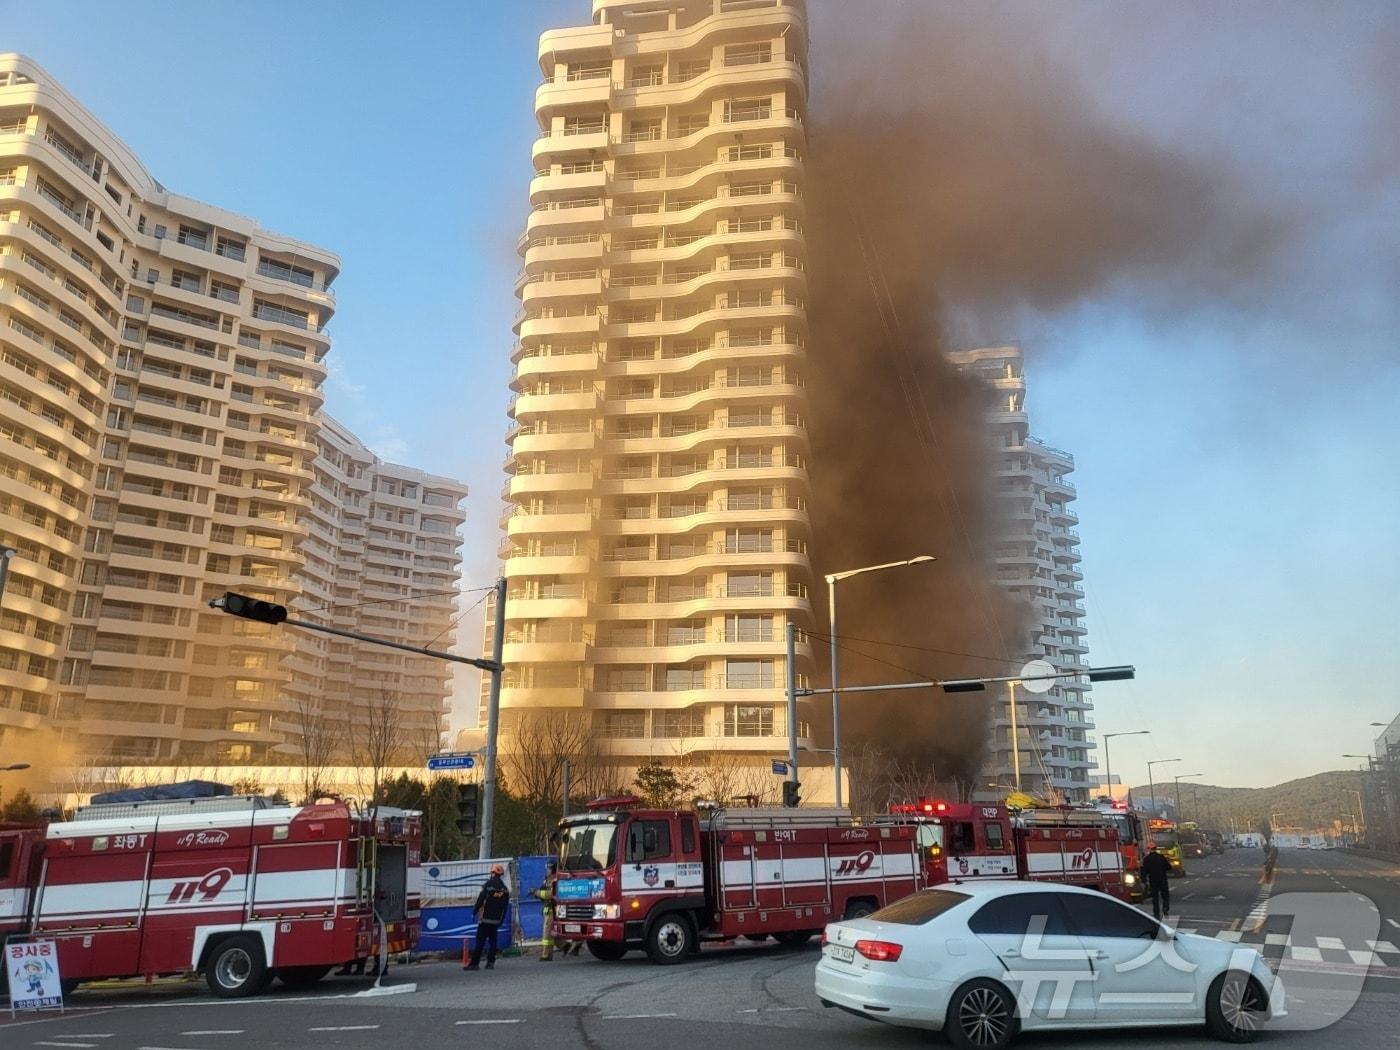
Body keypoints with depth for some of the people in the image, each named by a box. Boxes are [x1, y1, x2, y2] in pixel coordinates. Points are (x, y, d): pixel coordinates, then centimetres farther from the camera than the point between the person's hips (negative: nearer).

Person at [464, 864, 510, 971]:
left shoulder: (489, 885, -9)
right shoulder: (505, 889, 9)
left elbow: (481, 899, -12)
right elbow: (505, 907, 12)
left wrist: (474, 911, -3)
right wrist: (501, 920, 17)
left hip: (485, 918, -5)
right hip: (497, 920, 5)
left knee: (480, 941, -3)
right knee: (493, 940, 12)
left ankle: (475, 963, -5)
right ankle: (491, 962, 8)